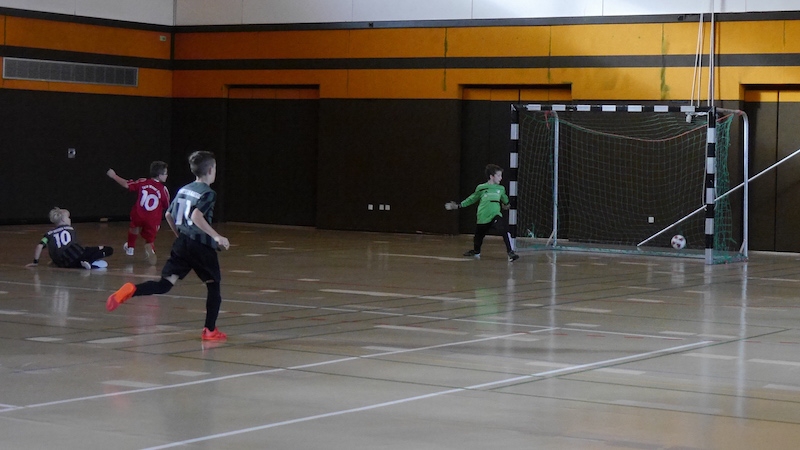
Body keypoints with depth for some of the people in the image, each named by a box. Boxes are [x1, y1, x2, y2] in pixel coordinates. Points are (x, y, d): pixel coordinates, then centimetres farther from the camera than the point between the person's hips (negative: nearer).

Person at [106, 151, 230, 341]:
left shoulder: (183, 190, 15)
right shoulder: (208, 193, -9)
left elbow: (169, 215, 19)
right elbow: (196, 216, -25)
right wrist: (216, 236, -25)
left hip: (182, 244, 6)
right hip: (201, 245, -6)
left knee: (165, 284, -1)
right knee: (214, 286, 11)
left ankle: (131, 290, -26)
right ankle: (210, 330, 11)